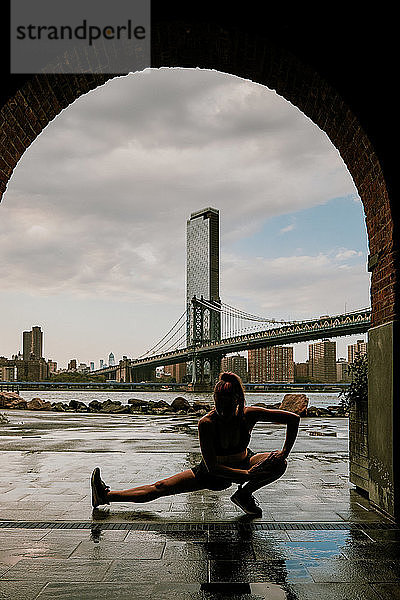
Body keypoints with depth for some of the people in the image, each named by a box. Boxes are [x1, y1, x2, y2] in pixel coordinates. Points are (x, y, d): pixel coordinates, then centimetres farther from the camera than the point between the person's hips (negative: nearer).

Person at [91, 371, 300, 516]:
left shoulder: (249, 415, -26)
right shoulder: (206, 423, -30)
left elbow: (293, 419, -18)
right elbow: (212, 467, -31)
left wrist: (285, 452, -23)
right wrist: (247, 474, -39)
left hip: (244, 463, 1)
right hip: (215, 471, -1)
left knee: (278, 463, -27)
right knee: (161, 487, -7)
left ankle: (244, 494, -6)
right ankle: (106, 496, -2)